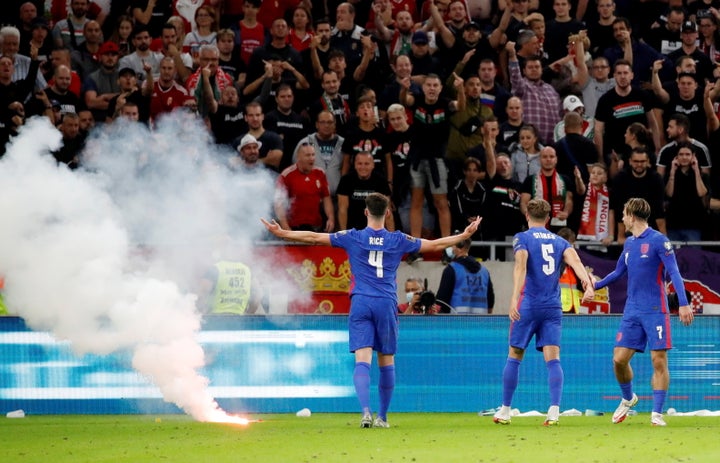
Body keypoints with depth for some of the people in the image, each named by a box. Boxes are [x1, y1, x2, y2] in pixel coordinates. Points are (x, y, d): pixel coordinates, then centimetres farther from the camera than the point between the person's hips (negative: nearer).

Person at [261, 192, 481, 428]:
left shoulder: (352, 238, 3)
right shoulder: (398, 240, 5)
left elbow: (314, 237, 3)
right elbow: (435, 245, 13)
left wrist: (281, 233, 11)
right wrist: (464, 235, 25)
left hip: (360, 303, -1)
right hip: (387, 305, 1)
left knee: (362, 360, -8)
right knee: (386, 361, 12)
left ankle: (366, 411, -27)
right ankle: (382, 416, 18)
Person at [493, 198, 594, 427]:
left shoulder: (522, 238, 1)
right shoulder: (560, 242, 13)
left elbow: (521, 266, -16)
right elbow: (575, 261, -6)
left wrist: (515, 298, -28)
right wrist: (588, 285, -22)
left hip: (528, 306, -3)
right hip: (553, 308, 3)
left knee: (514, 357, 9)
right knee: (553, 360, -3)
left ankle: (505, 411, 14)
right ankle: (554, 411, -19)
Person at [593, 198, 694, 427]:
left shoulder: (658, 240, -8)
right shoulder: (629, 243, 13)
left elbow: (674, 273, -14)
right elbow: (618, 272, 28)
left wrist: (684, 303, -22)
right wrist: (595, 285, 29)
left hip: (655, 311, -6)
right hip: (632, 311, 6)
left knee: (659, 360, -6)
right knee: (619, 359, 2)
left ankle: (657, 414, -2)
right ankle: (628, 399, 27)